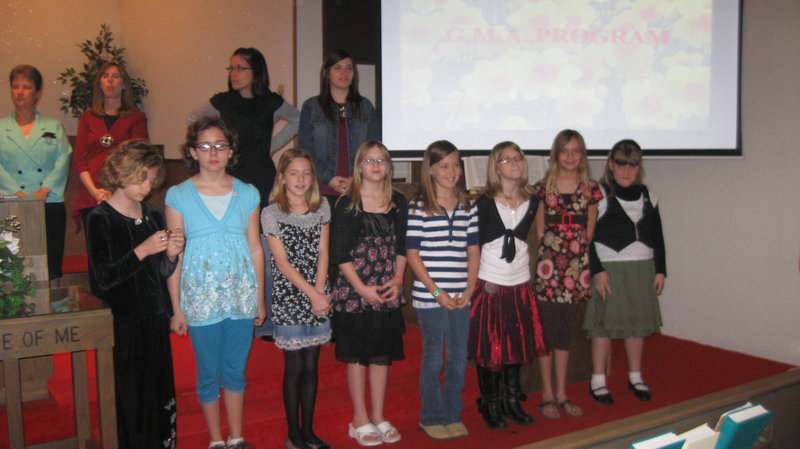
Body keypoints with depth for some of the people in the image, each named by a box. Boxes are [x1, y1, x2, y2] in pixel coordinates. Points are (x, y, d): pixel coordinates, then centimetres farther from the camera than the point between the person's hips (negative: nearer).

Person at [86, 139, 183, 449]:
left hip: (154, 318, 5)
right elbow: (104, 278, -15)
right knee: (129, 394, -1)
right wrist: (142, 251, -22)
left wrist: (171, 255, -8)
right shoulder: (100, 219, -7)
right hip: (121, 322, -5)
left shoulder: (154, 216, 9)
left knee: (159, 387, 9)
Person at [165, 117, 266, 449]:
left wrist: (260, 298, 8)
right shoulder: (178, 196, -2)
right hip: (200, 297, -2)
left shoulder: (247, 194, 5)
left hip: (241, 296, 2)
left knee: (235, 370, 12)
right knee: (208, 373, 9)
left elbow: (255, 249, 8)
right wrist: (176, 309, -5)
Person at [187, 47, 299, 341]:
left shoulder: (270, 102, 4)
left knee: (266, 256, -2)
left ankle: (266, 323, 8)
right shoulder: (222, 102, 4)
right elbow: (192, 121, 23)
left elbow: (297, 120, 24)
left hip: (264, 185, 1)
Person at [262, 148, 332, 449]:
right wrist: (312, 295, -13)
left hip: (317, 297, 4)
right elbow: (283, 262, -9)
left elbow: (323, 252, 3)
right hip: (289, 297, -3)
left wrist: (320, 292, -9)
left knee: (311, 366, 10)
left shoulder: (321, 207, 8)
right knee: (294, 367, 2)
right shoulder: (272, 213, -4)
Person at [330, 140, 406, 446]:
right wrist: (363, 288, -13)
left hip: (388, 292, 4)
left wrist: (397, 280, -3)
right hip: (354, 292, -4)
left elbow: (402, 248, 11)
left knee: (382, 355, 11)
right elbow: (340, 254, -7)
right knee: (357, 356, 5)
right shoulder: (347, 204, -5)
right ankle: (360, 420, 18)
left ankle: (378, 417, 24)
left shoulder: (398, 203, 8)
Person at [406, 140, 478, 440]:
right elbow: (412, 254, -6)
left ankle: (453, 415, 27)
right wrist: (436, 292, -10)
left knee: (459, 358, 11)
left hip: (461, 297, 4)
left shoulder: (469, 206, 9)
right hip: (429, 297, -4)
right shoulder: (418, 208, -4)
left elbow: (473, 250, 10)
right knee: (433, 359, 6)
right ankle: (431, 418, 22)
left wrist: (469, 290, 0)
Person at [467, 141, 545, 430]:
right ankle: (490, 404, 18)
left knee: (518, 342, 11)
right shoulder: (485, 203, -7)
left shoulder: (532, 201, 4)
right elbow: (477, 243, -5)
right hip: (489, 283, -4)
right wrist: (483, 281, -8)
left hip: (520, 284, 4)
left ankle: (512, 401, 27)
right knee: (489, 345, 2)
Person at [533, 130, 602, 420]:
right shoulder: (543, 188, 0)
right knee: (547, 330, 3)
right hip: (548, 264, -2)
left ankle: (561, 393, 22)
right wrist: (550, 252, 0)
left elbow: (590, 231, 10)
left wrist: (578, 254, 4)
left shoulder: (590, 189, 6)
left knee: (565, 331, 11)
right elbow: (539, 229, 5)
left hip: (577, 265, 2)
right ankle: (547, 394, 16)